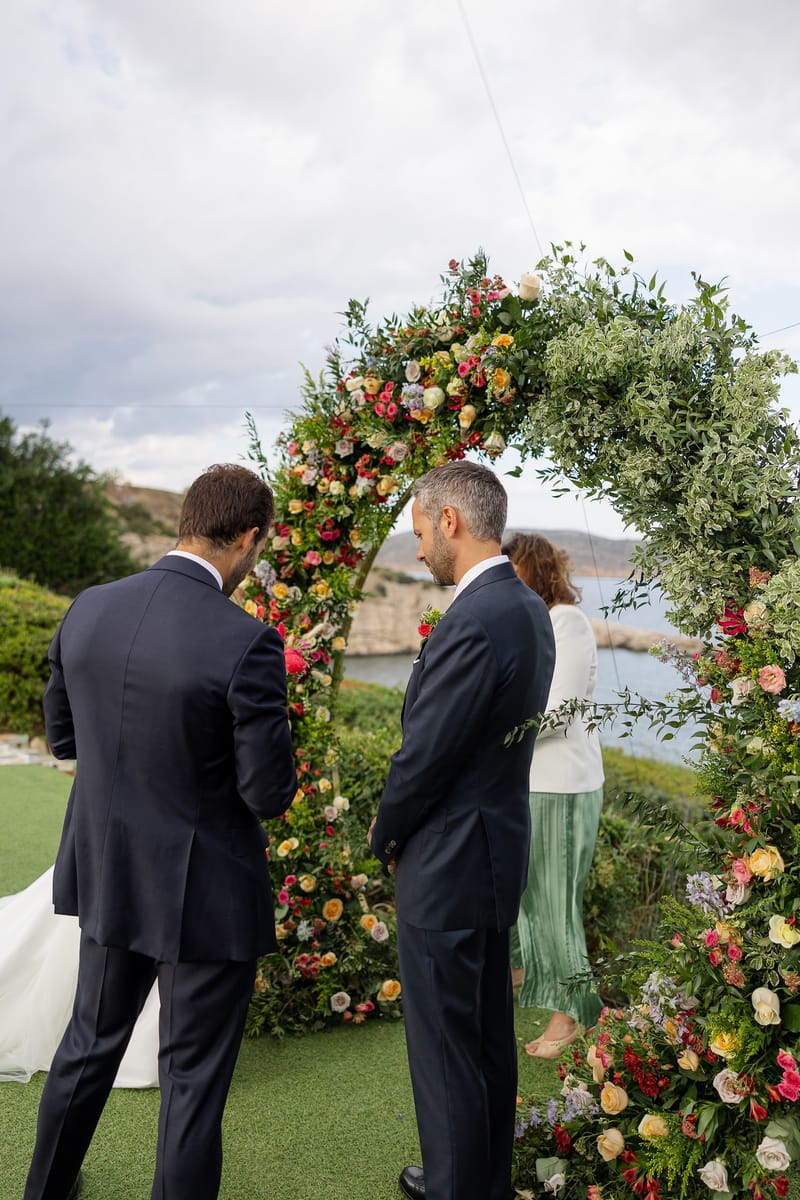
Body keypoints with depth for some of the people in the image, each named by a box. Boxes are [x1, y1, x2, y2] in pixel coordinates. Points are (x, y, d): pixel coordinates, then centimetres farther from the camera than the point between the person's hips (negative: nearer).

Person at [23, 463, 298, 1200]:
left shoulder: (89, 611, -6)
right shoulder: (246, 643, -25)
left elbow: (63, 736, 7)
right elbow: (269, 795, -18)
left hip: (108, 876, 7)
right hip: (206, 894, -6)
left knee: (91, 1042, 28)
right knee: (192, 1077, 13)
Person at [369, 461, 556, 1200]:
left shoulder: (473, 622, -25)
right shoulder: (527, 608, 5)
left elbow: (424, 756, -21)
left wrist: (385, 835, -2)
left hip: (449, 864, -10)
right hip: (496, 845, 10)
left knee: (445, 1044, 8)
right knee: (489, 1032, 23)